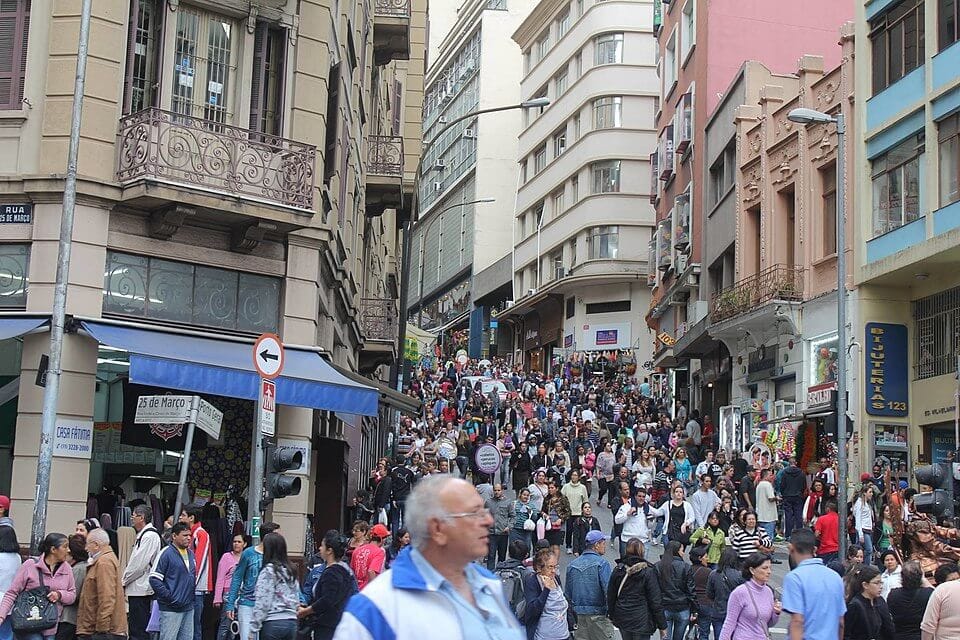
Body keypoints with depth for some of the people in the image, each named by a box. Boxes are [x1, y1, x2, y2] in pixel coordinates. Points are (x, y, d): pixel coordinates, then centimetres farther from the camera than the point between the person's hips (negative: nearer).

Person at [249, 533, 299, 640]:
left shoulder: (268, 571, -9)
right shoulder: (291, 572, 10)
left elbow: (261, 602, -11)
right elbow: (297, 600, 12)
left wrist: (253, 630, -8)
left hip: (273, 623, -6)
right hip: (291, 623, 6)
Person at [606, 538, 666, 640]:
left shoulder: (617, 571, -2)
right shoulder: (648, 572, -14)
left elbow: (610, 597, 7)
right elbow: (656, 601, -12)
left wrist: (612, 616, 22)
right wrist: (662, 625, -4)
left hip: (622, 619, 5)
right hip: (642, 620, -5)